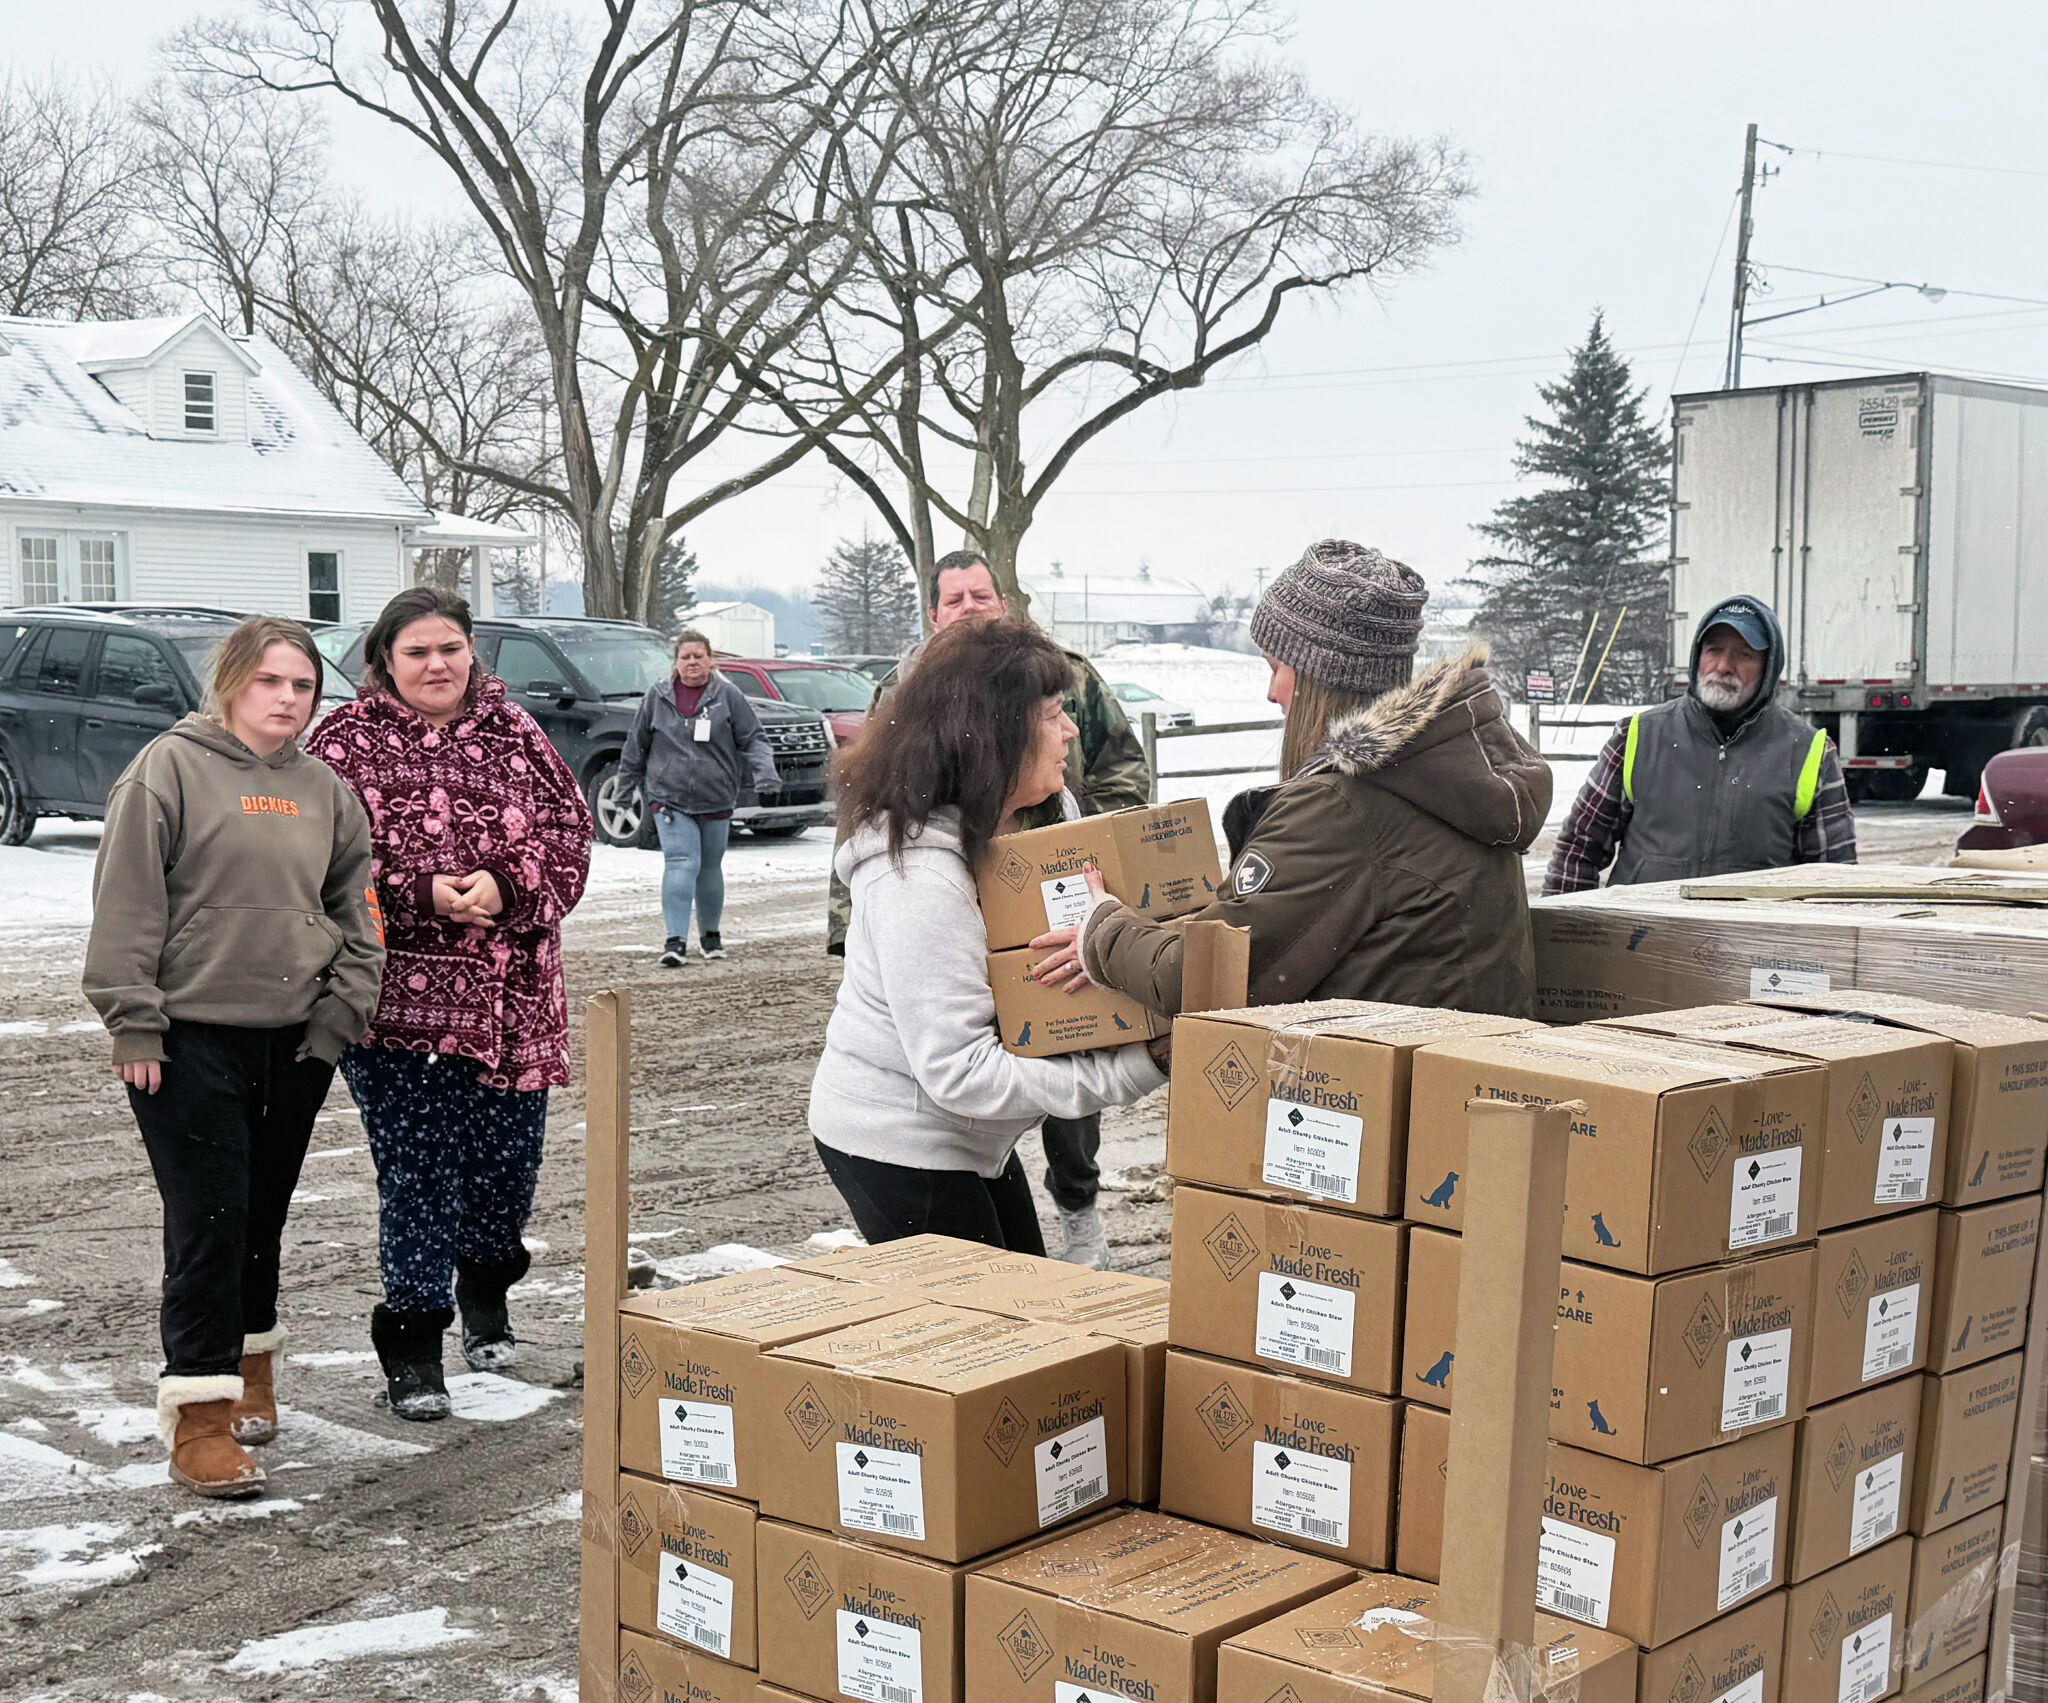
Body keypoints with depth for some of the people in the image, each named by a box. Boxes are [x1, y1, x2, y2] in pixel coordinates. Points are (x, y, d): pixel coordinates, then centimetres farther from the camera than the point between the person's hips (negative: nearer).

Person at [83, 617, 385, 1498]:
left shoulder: (322, 789, 11)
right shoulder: (170, 767, -6)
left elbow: (357, 909, 15)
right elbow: (126, 905, -9)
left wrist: (340, 1011, 4)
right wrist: (134, 1026, -13)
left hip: (295, 1040, 5)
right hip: (191, 1037, -5)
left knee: (263, 1218, 15)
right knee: (209, 1220, -8)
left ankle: (247, 1368, 32)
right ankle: (199, 1415, -3)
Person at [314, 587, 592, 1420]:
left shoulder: (513, 733, 9)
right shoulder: (350, 742, 1)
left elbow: (567, 829, 5)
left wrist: (505, 884, -12)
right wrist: (422, 893, -17)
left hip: (510, 998, 3)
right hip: (396, 998, -3)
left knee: (506, 1159, 9)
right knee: (413, 1168, -2)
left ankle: (485, 1291, 39)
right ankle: (410, 1342, 11)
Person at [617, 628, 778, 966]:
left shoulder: (728, 695, 1)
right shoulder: (658, 696, 4)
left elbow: (753, 739, 2)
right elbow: (637, 742, 14)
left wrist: (764, 773, -12)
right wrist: (627, 781, 18)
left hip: (716, 799, 1)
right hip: (669, 797, -1)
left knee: (710, 868, 13)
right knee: (680, 865, -15)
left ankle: (711, 933, 32)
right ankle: (676, 940, -18)